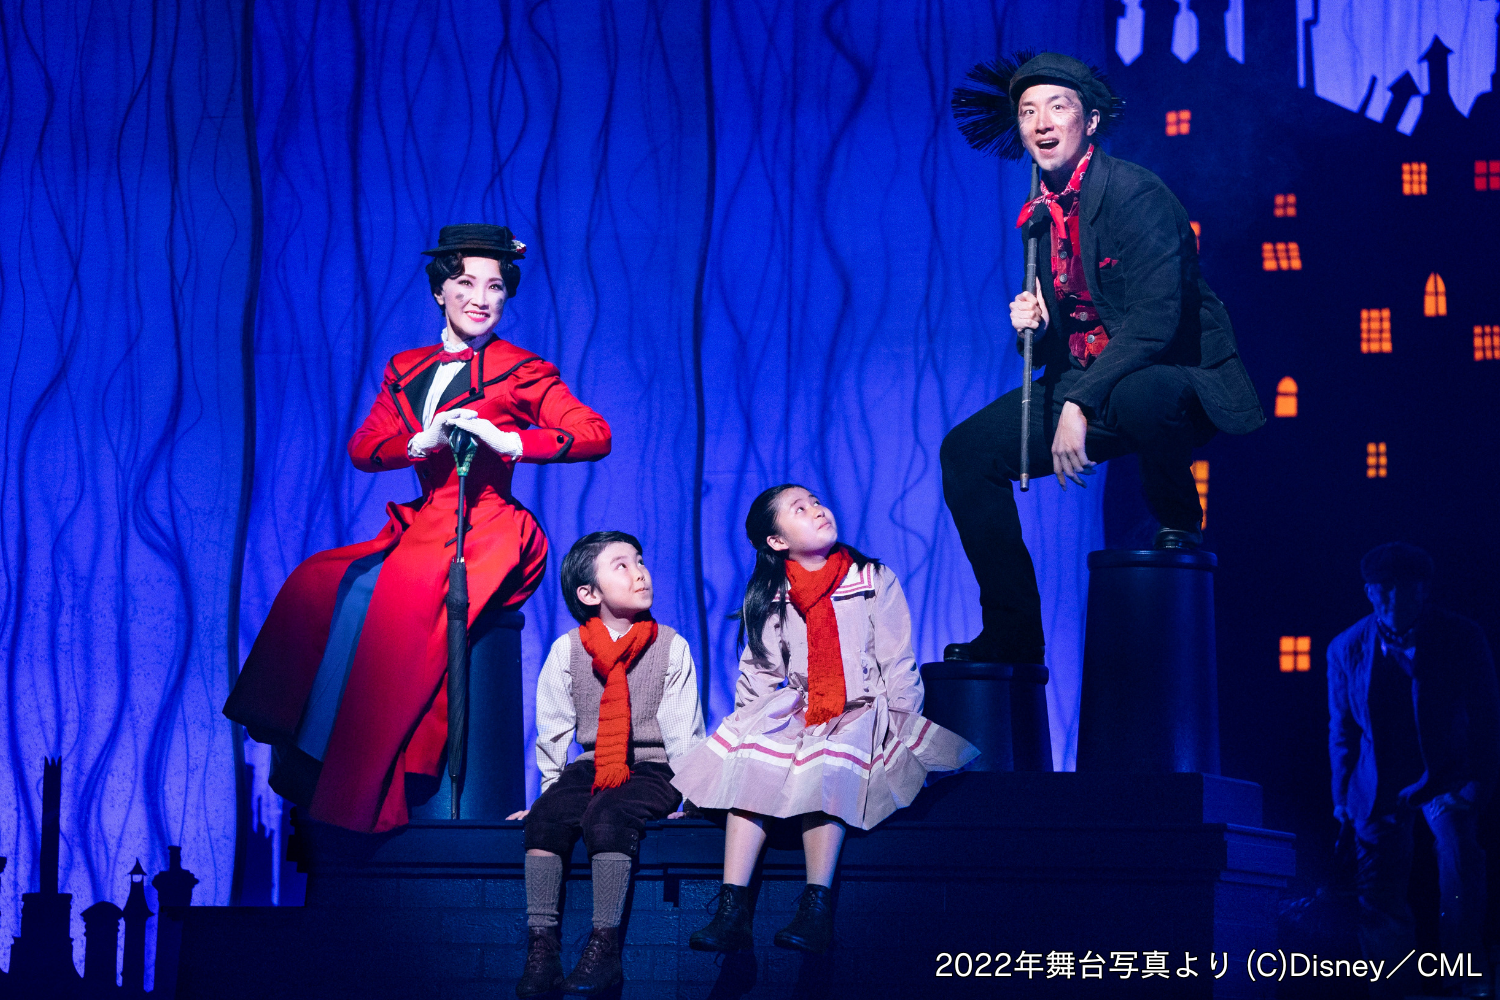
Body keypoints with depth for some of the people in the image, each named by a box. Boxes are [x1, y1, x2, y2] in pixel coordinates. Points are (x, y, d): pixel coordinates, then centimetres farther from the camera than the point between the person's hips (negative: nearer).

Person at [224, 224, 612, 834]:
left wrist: (508, 441, -21)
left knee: (367, 592, -29)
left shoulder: (522, 372, 2)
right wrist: (423, 442, -13)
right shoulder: (405, 370, 18)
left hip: (485, 531, -6)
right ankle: (306, 767, -21)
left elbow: (597, 435, -10)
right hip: (424, 526, 6)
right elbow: (363, 448, 8)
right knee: (318, 585, -20)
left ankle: (355, 790, -25)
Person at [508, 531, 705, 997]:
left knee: (608, 817, -33)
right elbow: (553, 729, 10)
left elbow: (683, 730, 1)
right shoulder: (567, 650, 4)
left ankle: (604, 948, -32)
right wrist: (551, 786, 7)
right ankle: (542, 948, -28)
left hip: (652, 770, -3)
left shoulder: (671, 647, 1)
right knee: (545, 818, -27)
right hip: (590, 766, 3)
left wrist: (687, 792, -6)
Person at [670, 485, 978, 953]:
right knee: (750, 757, -29)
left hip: (863, 712, -3)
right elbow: (756, 678, 13)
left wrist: (902, 736, -9)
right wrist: (753, 725, -4)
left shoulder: (875, 581, 5)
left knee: (828, 762, -36)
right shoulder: (765, 601, 12)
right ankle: (732, 910, -37)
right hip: (798, 714, 3)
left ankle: (817, 909, -42)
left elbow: (899, 667, 1)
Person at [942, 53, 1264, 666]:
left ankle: (1178, 525, -12)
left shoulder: (1134, 191, -16)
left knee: (1140, 397, -42)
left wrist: (1080, 405, -29)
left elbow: (1155, 319, -26)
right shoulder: (1042, 213, 9)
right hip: (1085, 380, 8)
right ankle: (1012, 631, 3)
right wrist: (1036, 322, -8)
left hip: (1173, 378, -8)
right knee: (967, 450, -2)